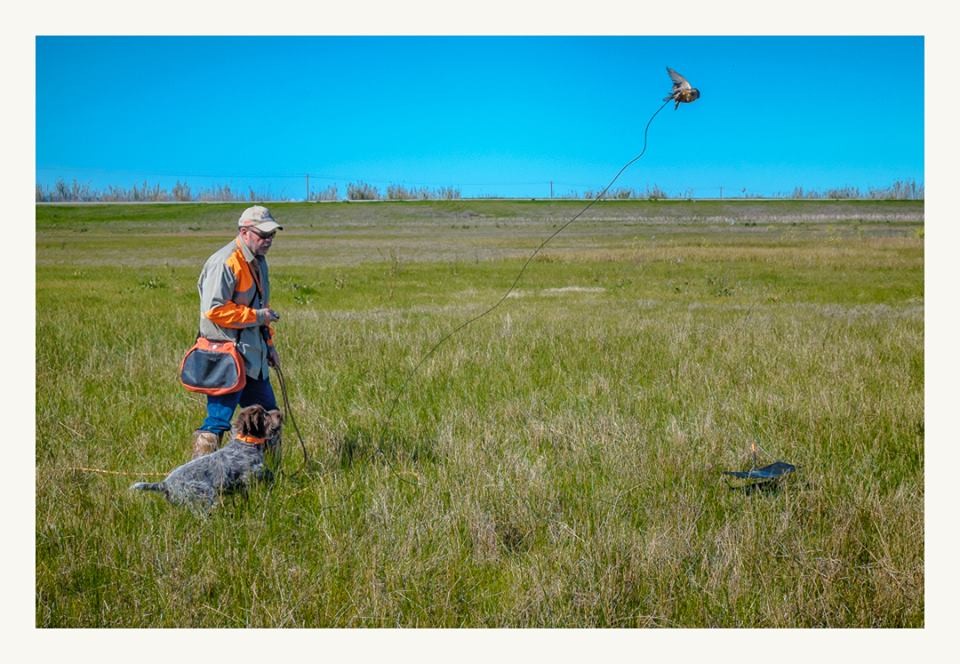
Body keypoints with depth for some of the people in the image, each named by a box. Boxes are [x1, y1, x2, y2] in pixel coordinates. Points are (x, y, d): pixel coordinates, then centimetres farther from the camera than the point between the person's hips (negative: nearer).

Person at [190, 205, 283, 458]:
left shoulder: (258, 261, 15)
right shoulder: (224, 263, -17)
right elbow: (214, 309, -25)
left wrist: (269, 344, 21)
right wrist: (257, 316, -18)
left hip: (253, 356, 10)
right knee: (218, 421, -9)